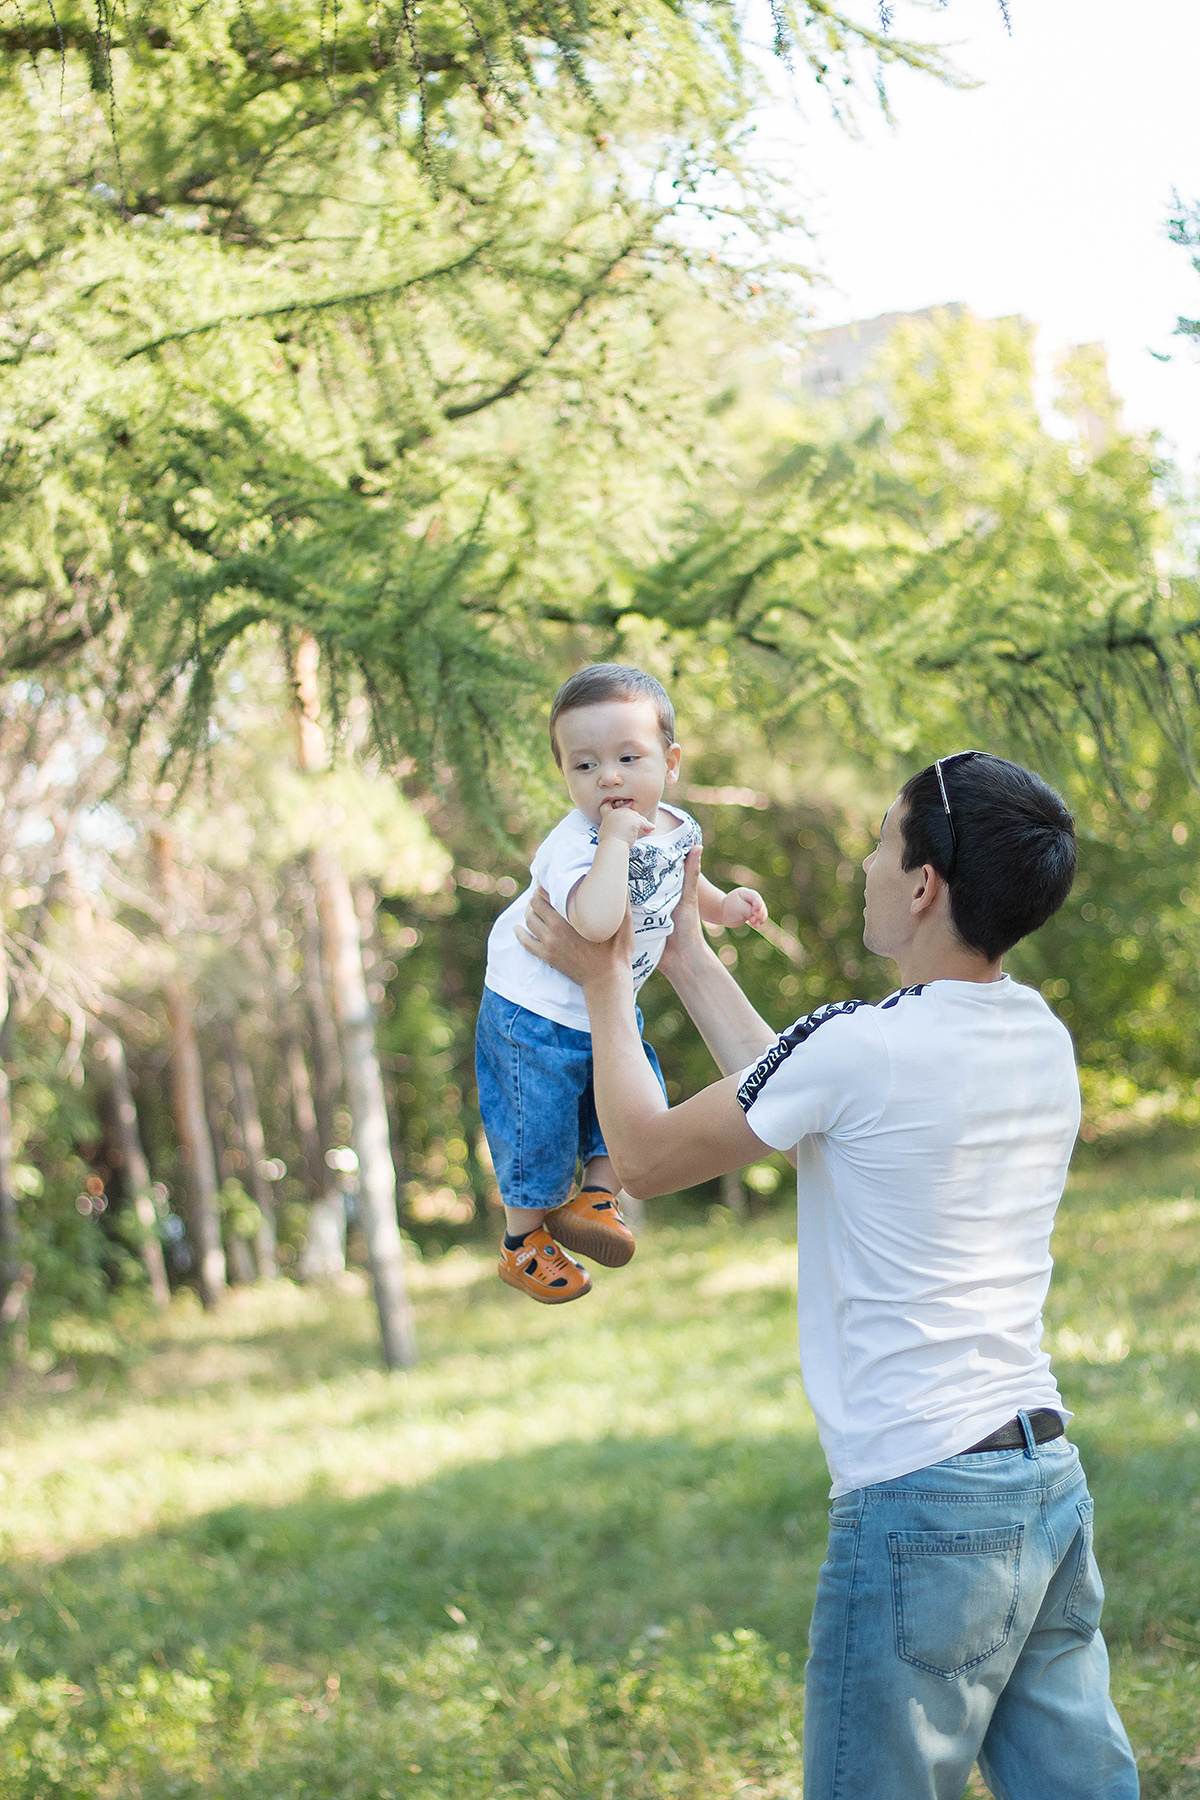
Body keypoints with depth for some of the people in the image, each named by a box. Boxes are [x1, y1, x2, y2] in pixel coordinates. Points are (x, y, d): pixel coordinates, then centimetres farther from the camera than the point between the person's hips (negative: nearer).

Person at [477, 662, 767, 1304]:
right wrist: (616, 835, -47)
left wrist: (720, 906, 0)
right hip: (538, 1017, -6)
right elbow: (596, 921, -56)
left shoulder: (676, 828, -8)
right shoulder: (574, 847, -34)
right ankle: (524, 1244, 31)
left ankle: (594, 1198, 29)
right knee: (539, 1132, 8)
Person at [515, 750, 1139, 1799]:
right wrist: (688, 957, 29)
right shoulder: (1042, 1036, 8)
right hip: (1053, 1482, 8)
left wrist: (604, 981, 13)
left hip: (921, 1506, -8)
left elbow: (644, 1156, -1)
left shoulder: (862, 1046, -16)